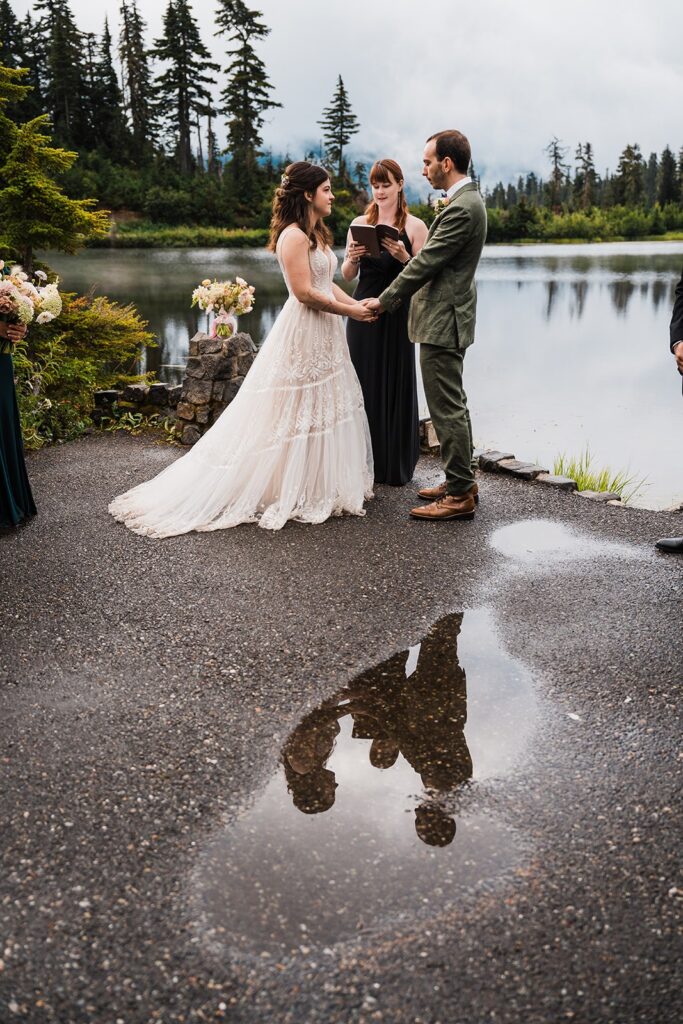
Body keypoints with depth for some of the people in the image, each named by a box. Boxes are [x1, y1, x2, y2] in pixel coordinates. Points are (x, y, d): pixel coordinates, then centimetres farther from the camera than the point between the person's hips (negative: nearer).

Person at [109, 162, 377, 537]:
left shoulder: (317, 233, 15)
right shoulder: (293, 236, -15)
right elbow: (304, 292, -21)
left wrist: (357, 304, 0)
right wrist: (349, 311, -13)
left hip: (323, 336, 10)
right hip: (302, 335, -10)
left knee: (322, 410, 14)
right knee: (292, 414, -2)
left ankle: (319, 485, 24)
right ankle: (284, 491, 8)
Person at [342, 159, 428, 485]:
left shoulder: (415, 226, 0)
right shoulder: (359, 224, 9)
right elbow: (347, 276, 10)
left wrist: (404, 257, -19)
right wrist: (352, 258, -10)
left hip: (398, 314, -3)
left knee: (397, 384, 2)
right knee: (364, 383, 5)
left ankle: (397, 466, 14)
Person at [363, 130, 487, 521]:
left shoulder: (461, 208, -19)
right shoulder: (466, 200, 14)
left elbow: (426, 263, -18)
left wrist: (384, 301, -11)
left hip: (443, 321, -11)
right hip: (449, 316, 11)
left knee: (448, 409, -5)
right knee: (454, 404, 16)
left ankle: (460, 495, 2)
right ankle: (463, 479, 27)